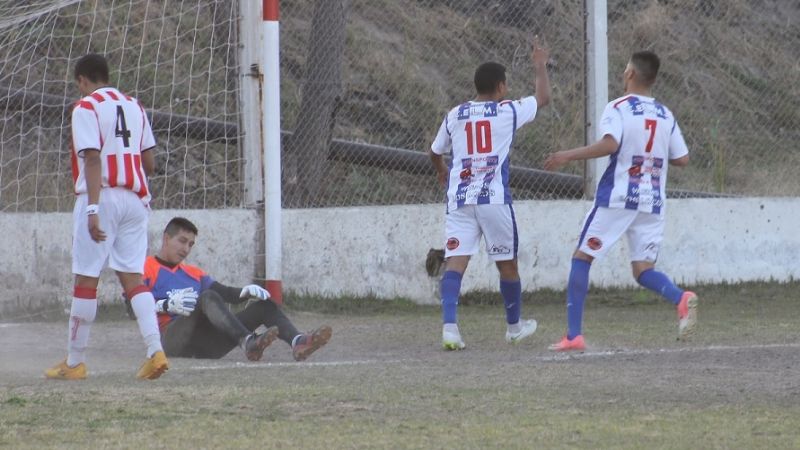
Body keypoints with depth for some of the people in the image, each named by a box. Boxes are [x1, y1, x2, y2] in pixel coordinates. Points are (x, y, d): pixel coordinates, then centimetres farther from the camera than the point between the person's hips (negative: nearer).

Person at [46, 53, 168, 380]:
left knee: (86, 279, 1)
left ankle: (74, 362, 7)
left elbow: (93, 158, -16)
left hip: (101, 197, -6)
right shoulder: (133, 107, 14)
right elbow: (149, 163, 14)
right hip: (135, 199, 6)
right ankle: (155, 351, -10)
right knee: (132, 277, 6)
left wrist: (93, 209, -20)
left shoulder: (86, 108, -5)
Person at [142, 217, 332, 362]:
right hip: (172, 341, -7)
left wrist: (246, 292, -6)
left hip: (205, 345, 7)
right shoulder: (147, 269, 9)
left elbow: (226, 293, 16)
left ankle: (297, 342, -35)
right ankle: (248, 342, -55)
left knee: (263, 305, -5)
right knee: (207, 298, -33)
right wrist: (167, 305, -24)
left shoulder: (193, 273, 29)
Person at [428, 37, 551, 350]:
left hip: (460, 199, 2)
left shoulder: (455, 116, 10)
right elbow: (543, 98, 18)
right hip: (494, 199, -2)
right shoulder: (508, 111, 2)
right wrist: (540, 66, 34)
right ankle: (514, 327, 29)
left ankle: (449, 325, -25)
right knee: (507, 263, 14)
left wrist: (441, 172, 46)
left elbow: (435, 153, 24)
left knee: (455, 262, -7)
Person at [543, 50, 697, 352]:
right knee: (643, 270, 7)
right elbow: (682, 158, 10)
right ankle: (681, 299, -25)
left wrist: (568, 156, -14)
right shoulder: (666, 116, 11)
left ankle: (573, 335, -1)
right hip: (653, 202, 5)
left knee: (582, 258, 7)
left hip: (617, 198, -5)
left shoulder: (618, 108, -6)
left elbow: (610, 144, -23)